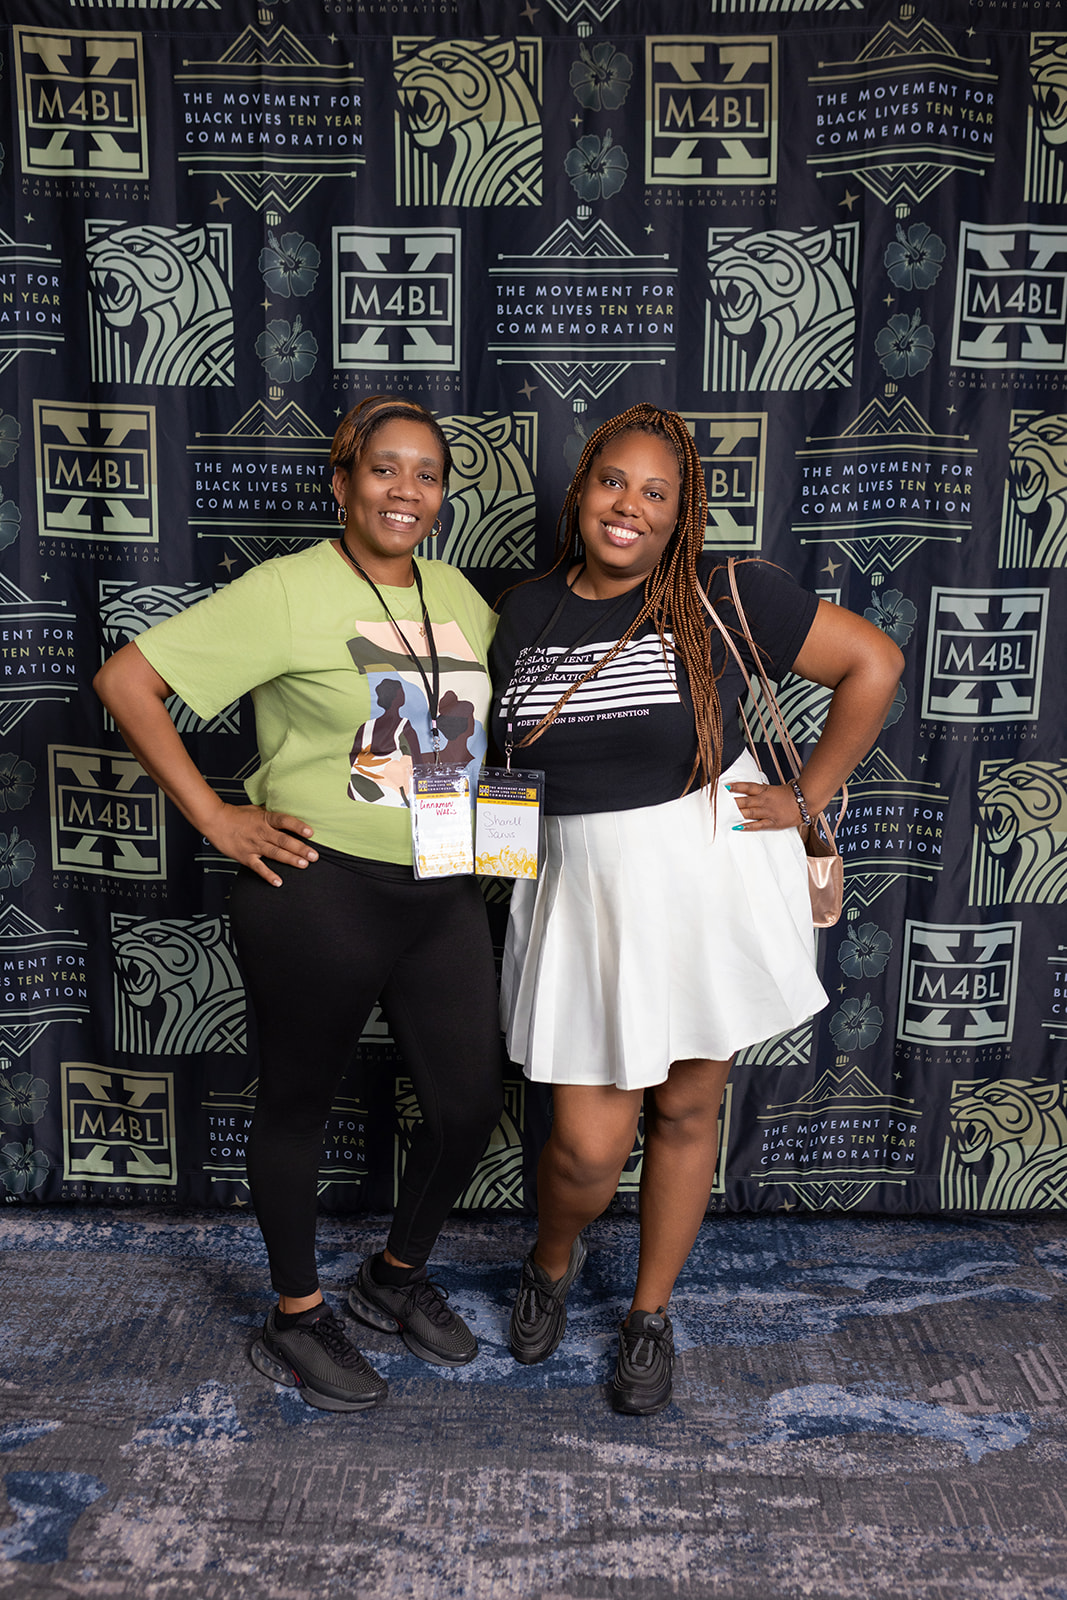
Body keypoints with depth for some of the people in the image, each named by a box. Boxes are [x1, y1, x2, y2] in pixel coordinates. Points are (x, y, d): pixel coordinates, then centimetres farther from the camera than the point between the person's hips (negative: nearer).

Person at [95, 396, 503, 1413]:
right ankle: (296, 1321, 34)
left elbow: (502, 699, 27)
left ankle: (398, 1278, 38)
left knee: (471, 1104, 11)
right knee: (297, 1103, 11)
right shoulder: (289, 591, -10)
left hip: (445, 892, 6)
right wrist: (210, 815, -13)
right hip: (320, 891, -6)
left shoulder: (456, 593, 9)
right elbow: (125, 679, -12)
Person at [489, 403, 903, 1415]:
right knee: (590, 1142, 1)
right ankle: (552, 1259, 37)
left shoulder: (723, 596, -7)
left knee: (685, 1113, 13)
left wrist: (808, 796, -4)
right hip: (584, 893, 2)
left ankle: (651, 1314, 37)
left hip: (711, 880, -1)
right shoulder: (526, 613, 5)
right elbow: (511, 758, 18)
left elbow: (873, 661, -3)